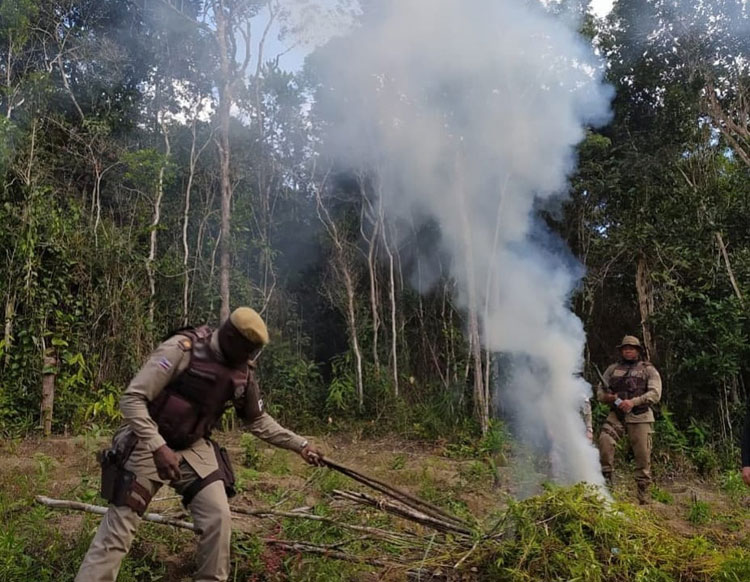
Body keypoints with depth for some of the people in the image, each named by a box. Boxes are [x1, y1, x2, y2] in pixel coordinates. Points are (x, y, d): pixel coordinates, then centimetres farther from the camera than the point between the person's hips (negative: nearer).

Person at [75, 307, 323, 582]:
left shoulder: (242, 372, -4)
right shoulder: (182, 349, -23)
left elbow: (258, 420, 10)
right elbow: (132, 398, -23)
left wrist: (300, 445, 8)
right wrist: (158, 447, -32)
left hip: (193, 448, 5)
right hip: (147, 444, -5)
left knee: (219, 518, -5)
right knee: (117, 531, -2)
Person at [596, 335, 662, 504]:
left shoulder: (648, 369, 7)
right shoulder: (613, 369, 15)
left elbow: (655, 394, -6)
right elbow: (600, 391, 15)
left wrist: (633, 402, -18)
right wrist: (607, 397, -9)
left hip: (640, 417, -2)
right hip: (617, 415, 2)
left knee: (643, 457, -2)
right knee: (604, 440, -22)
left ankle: (644, 497, 8)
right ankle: (606, 478, -11)